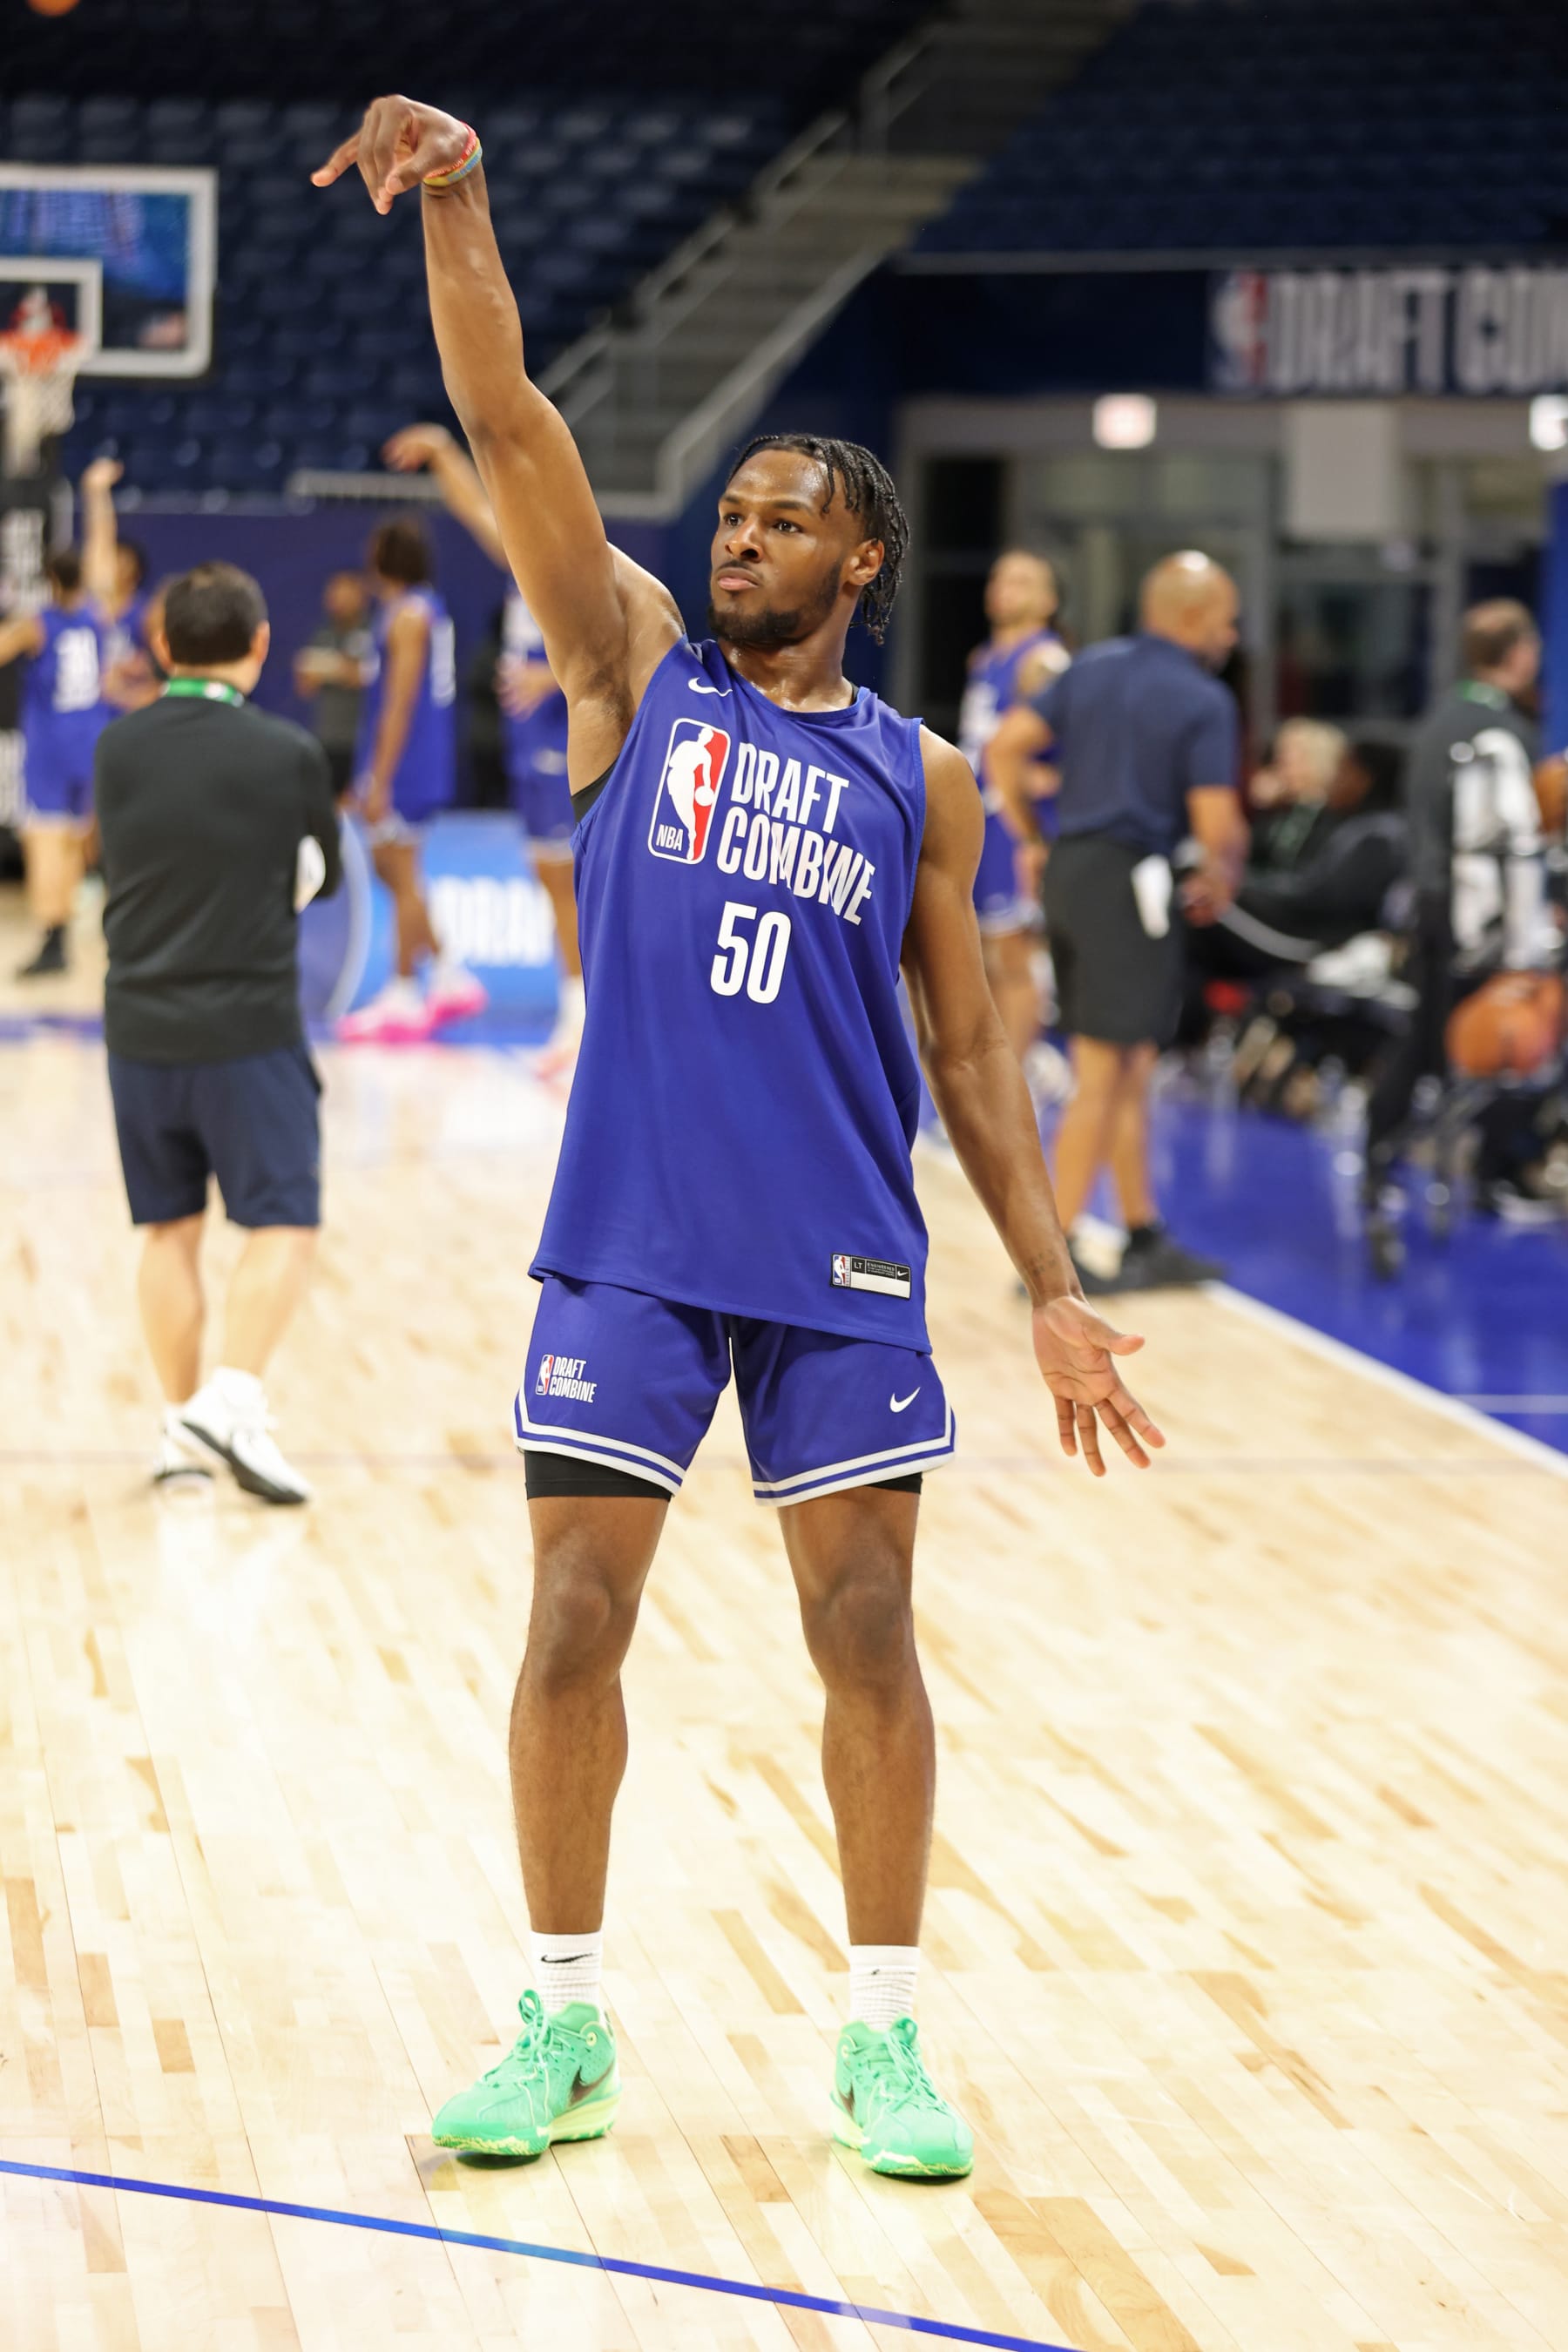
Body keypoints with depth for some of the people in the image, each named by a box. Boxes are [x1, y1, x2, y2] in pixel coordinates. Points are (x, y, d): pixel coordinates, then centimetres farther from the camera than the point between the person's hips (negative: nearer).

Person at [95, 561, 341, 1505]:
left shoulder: (119, 747, -1)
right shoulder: (289, 754, -10)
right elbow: (323, 876, 4)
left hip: (140, 1026, 4)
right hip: (250, 1026, -4)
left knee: (170, 1227, 13)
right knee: (284, 1223, 2)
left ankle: (182, 1425, 16)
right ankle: (235, 1398, -15)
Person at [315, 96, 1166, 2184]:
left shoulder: (920, 779, 8)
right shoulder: (636, 671, 5)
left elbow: (967, 1044, 11)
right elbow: (511, 427, -6)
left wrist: (1056, 1292, 5)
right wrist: (456, 205, -20)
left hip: (842, 1265, 1)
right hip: (630, 1242, 0)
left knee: (868, 1634, 2)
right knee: (574, 1624, 0)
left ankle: (885, 2037, 14)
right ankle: (567, 2029, 14)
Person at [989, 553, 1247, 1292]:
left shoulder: (1093, 666, 11)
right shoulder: (1203, 701, -8)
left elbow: (1007, 745, 6)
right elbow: (1217, 825, -12)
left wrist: (1033, 836, 15)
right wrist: (1220, 878, 9)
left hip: (1068, 870, 7)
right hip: (1129, 878, -7)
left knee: (1132, 1071, 16)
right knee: (1104, 1076, -1)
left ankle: (1145, 1239, 22)